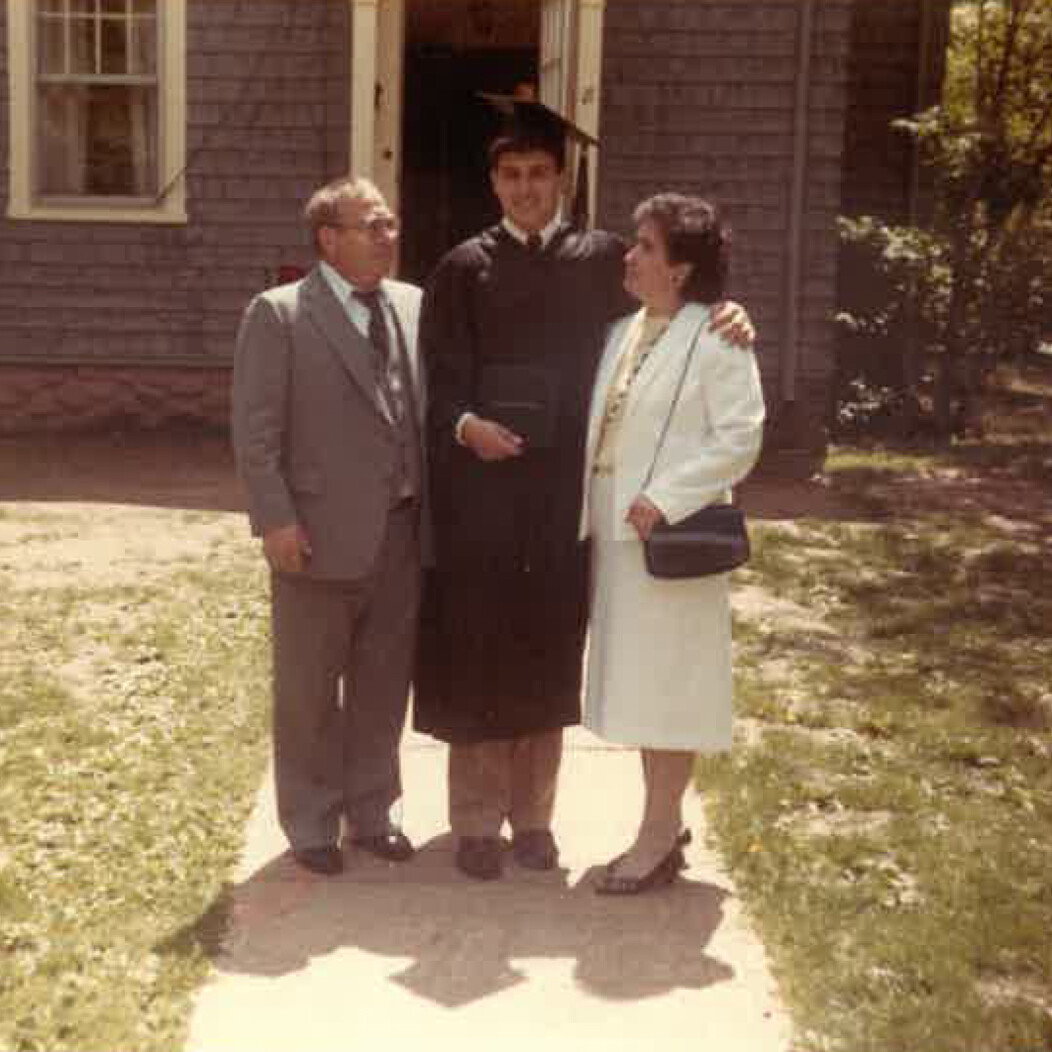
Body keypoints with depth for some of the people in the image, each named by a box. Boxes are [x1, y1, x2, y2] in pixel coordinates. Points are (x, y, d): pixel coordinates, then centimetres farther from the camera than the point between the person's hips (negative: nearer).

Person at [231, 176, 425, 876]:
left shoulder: (413, 306, 8)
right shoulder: (279, 314, -6)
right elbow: (256, 430, -9)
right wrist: (277, 520, -15)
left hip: (401, 533, 5)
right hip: (321, 536, -4)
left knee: (384, 687, 14)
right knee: (309, 692, 9)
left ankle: (370, 812, 31)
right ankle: (311, 824, 25)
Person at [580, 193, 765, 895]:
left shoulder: (715, 340, -9)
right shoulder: (622, 335, 13)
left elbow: (741, 437, -14)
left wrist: (665, 498, -20)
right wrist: (591, 514, 5)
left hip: (671, 532, -8)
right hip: (616, 531, 8)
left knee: (666, 681, -1)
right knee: (637, 681, 14)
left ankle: (658, 838, 10)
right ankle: (665, 822, 27)